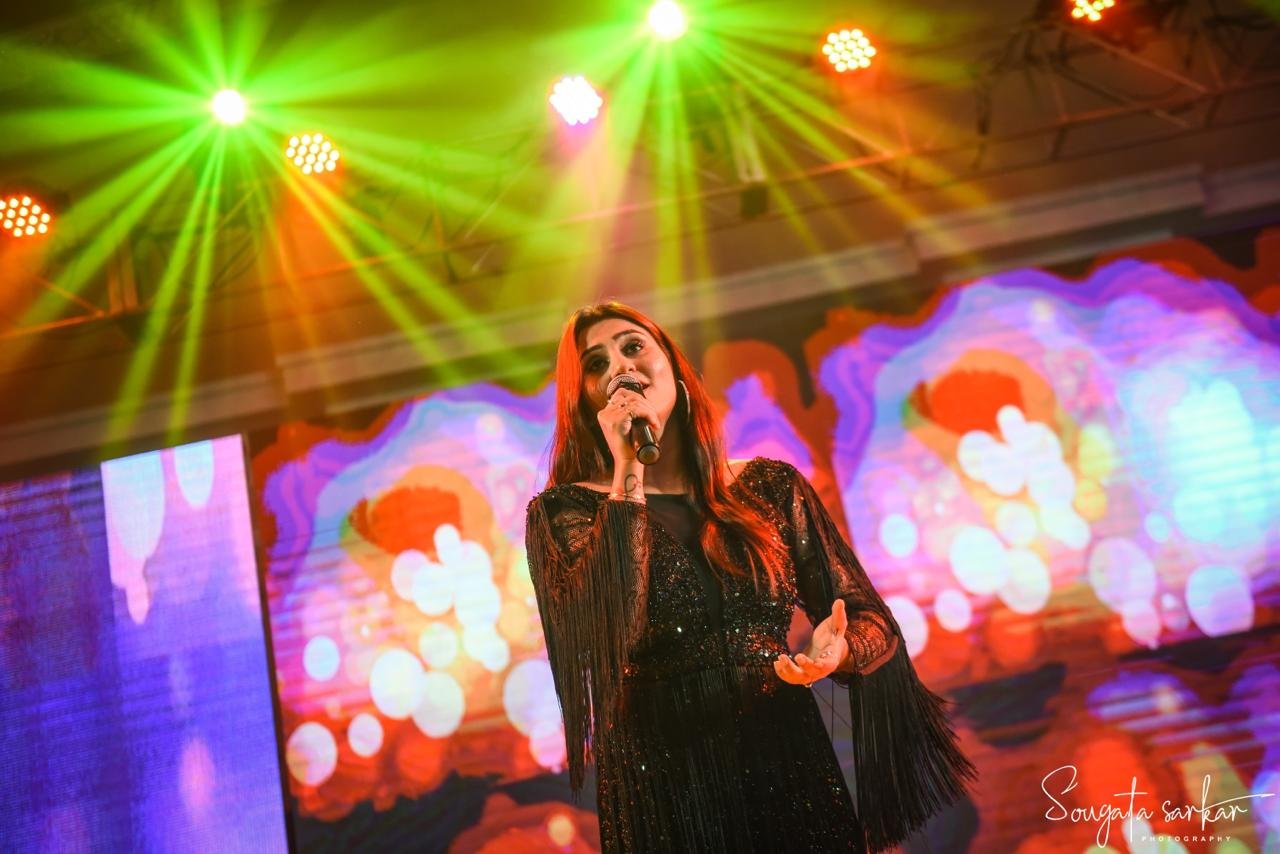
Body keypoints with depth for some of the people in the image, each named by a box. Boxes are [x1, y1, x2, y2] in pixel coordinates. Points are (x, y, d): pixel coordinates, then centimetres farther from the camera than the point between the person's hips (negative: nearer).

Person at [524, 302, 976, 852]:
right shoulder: (564, 513, -1)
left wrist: (837, 651, -19)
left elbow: (872, 620, 3)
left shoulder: (770, 487, 5)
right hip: (664, 801, -2)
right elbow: (604, 637, -18)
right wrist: (627, 478, -16)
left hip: (794, 785, 2)